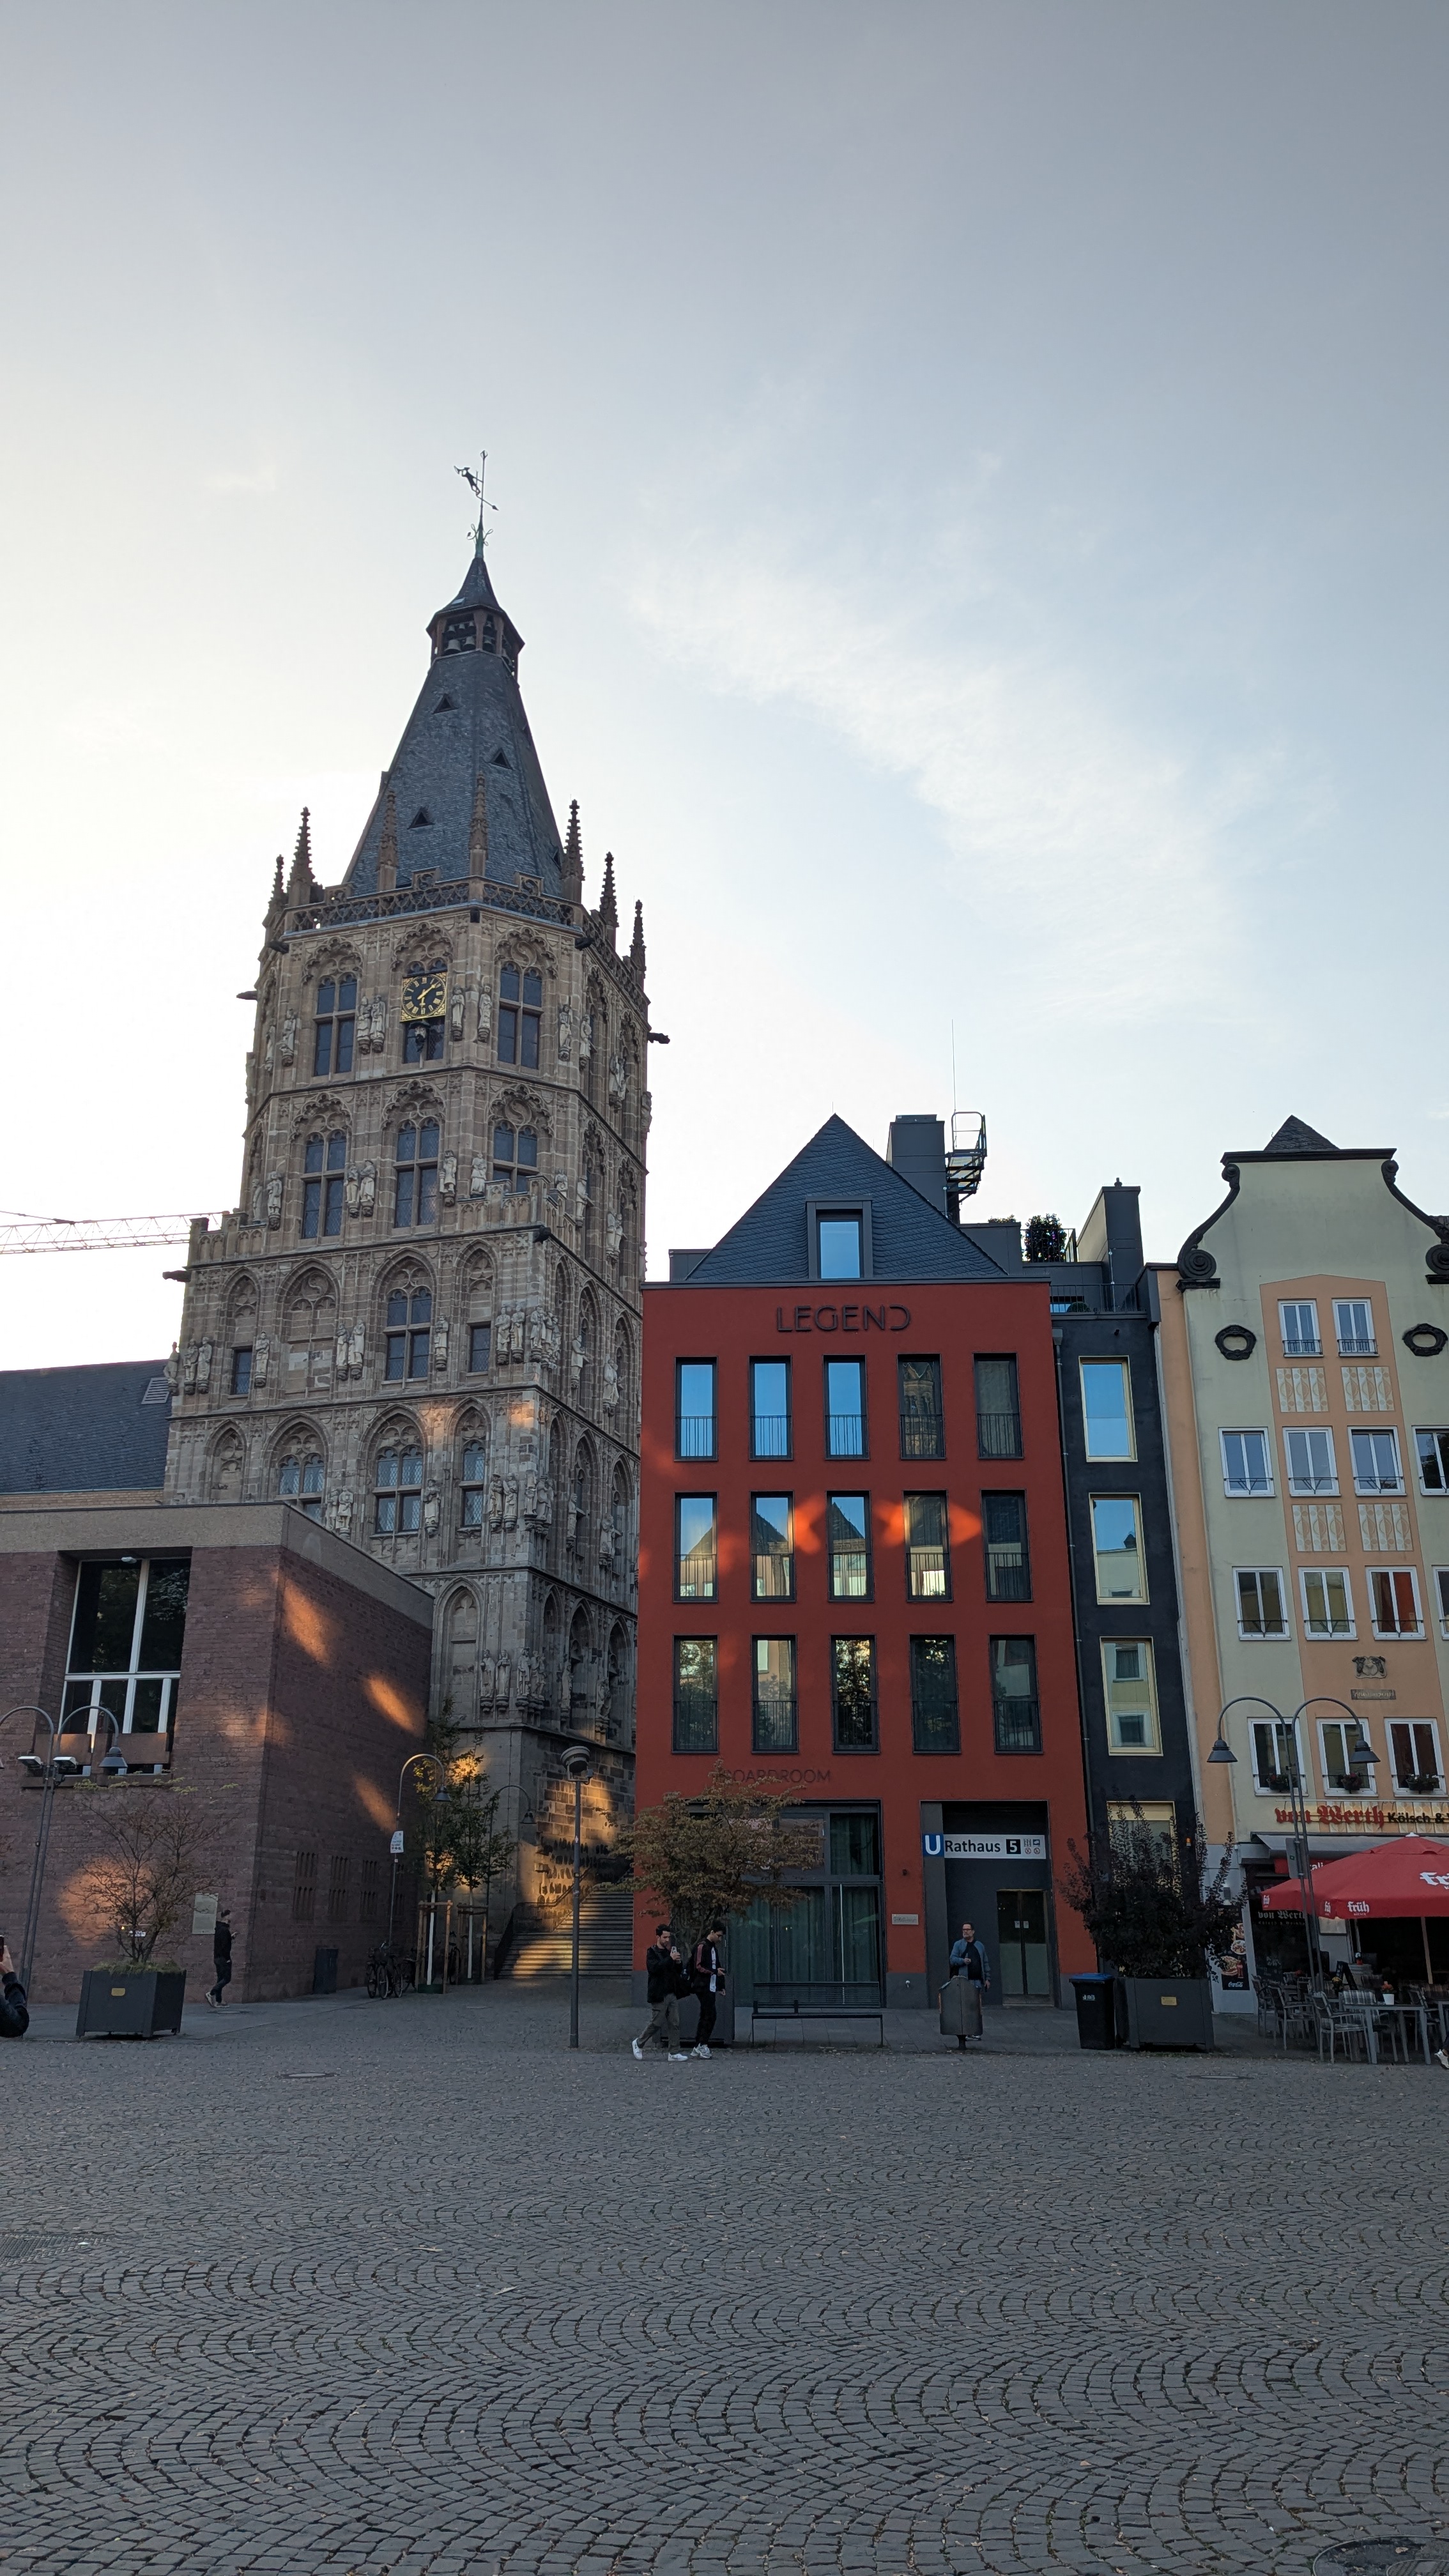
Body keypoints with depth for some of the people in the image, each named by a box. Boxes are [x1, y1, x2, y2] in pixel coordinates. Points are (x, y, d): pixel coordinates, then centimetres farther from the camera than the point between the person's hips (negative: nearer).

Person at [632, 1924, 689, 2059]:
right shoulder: (652, 1952, -5)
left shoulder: (669, 1952, 15)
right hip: (659, 1995, -7)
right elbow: (654, 1968, -22)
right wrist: (670, 1959, -25)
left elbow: (678, 1970, 21)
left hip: (672, 1994, 7)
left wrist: (679, 1962, -1)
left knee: (674, 2024, 4)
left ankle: (674, 2052, 9)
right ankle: (638, 2044, 18)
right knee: (655, 2023, -2)